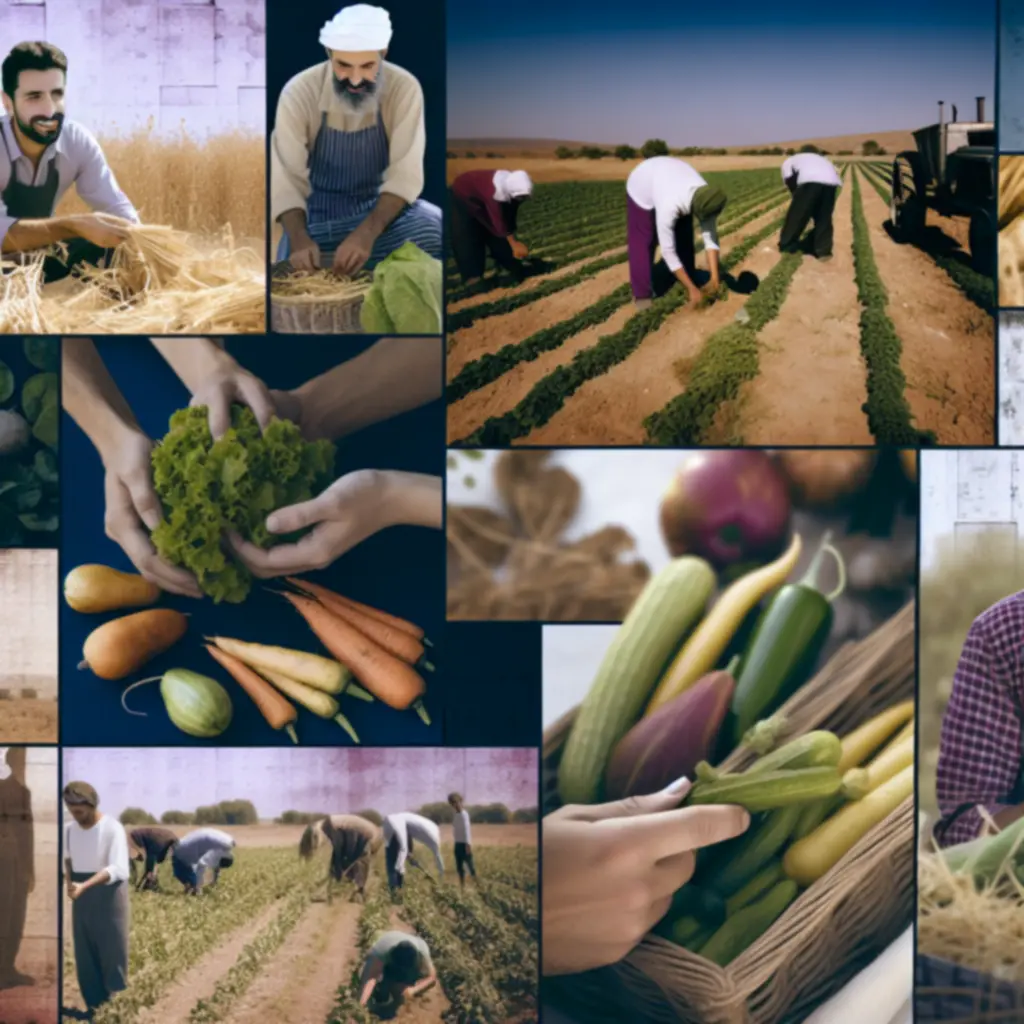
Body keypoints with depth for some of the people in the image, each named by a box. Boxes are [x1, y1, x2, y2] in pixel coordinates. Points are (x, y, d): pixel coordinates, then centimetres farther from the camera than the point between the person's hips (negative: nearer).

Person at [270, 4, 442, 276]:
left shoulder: (404, 89, -16)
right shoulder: (299, 93, -16)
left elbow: (405, 174, -21)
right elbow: (287, 178, -18)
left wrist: (367, 232, -37)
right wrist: (299, 238, -38)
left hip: (383, 208, 0)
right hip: (319, 214, 0)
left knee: (431, 229, -29)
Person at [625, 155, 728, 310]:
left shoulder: (707, 198, -32)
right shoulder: (670, 206, -47)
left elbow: (711, 238, -23)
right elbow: (668, 251, -40)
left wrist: (715, 278, -31)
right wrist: (692, 288, -38)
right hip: (643, 186, -5)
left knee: (684, 241, 3)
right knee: (643, 245, -6)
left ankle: (685, 289, 16)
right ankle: (643, 295, 5)